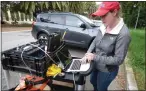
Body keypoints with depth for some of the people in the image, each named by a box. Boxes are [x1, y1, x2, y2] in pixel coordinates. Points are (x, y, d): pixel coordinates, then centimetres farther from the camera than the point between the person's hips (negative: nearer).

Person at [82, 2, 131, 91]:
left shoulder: (123, 34, -29)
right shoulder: (103, 27, -9)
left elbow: (119, 59, -26)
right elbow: (94, 42, 3)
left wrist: (95, 57, -27)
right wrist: (88, 54, -14)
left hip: (107, 71, -6)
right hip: (96, 65, 7)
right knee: (93, 82, 31)